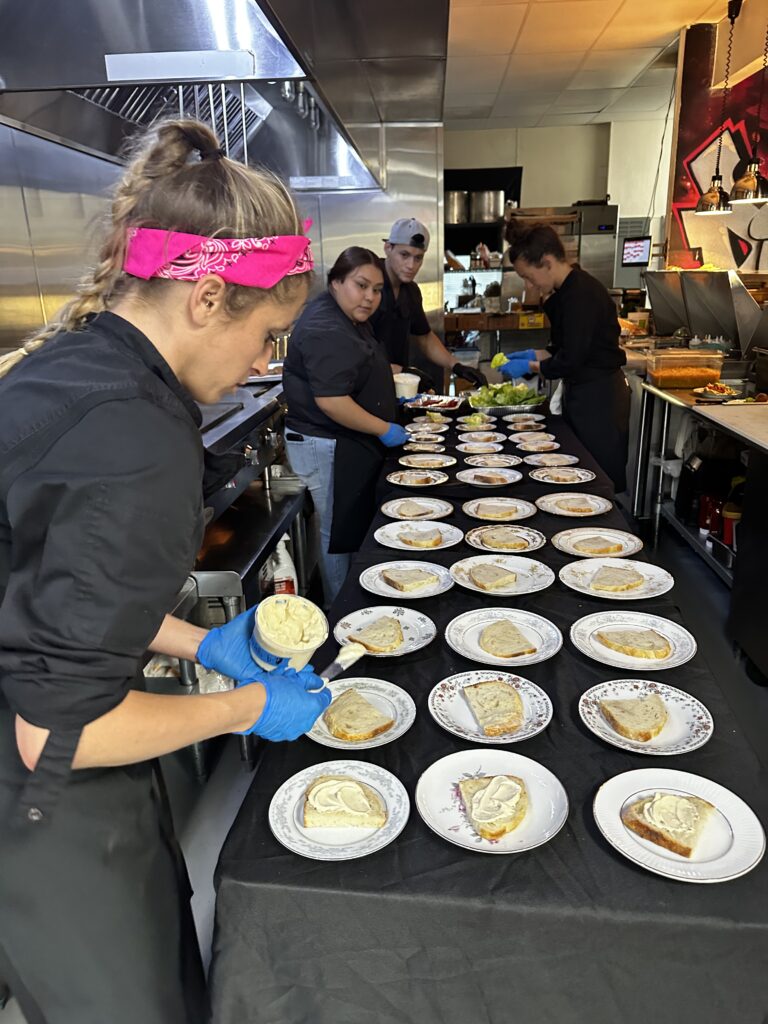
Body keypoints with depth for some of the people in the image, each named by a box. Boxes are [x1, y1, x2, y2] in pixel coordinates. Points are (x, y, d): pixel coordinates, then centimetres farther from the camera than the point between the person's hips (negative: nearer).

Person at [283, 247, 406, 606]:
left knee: (354, 530, 18)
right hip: (329, 450, -11)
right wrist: (384, 430, -20)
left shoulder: (350, 320, 12)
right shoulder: (324, 329, -22)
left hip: (348, 446, 11)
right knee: (340, 536, 2)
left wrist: (387, 398, 21)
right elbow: (330, 400, -28)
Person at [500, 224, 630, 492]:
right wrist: (535, 354, 6)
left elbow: (571, 362, -23)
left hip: (599, 397, -10)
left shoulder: (582, 296, -22)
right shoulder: (565, 291, 11)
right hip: (580, 393, 10)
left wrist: (528, 366, -11)